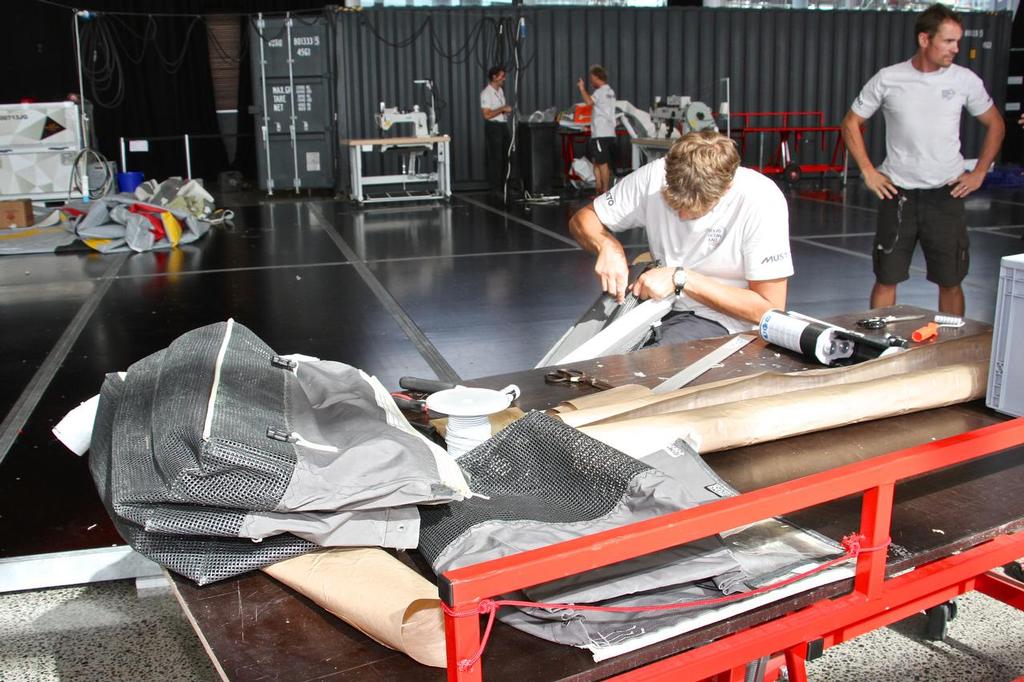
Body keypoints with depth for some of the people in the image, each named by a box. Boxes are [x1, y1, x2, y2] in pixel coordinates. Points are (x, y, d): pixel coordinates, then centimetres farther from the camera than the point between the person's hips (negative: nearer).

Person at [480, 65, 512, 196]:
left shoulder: (500, 91, 14)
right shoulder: (486, 93, -13)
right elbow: (487, 115, -20)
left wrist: (507, 110, 5)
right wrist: (503, 109, -17)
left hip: (503, 126, 8)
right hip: (493, 127, -8)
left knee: (505, 156, 11)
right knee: (494, 158, -4)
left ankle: (503, 185, 20)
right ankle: (494, 187, 2)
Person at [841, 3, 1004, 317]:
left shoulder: (965, 80, 0)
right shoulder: (887, 79, -4)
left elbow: (995, 125, 14)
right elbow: (851, 124, 7)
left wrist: (978, 173, 7)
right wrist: (868, 172, -1)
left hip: (946, 195, 1)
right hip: (898, 195, -1)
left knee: (950, 282, 7)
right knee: (886, 278, 5)